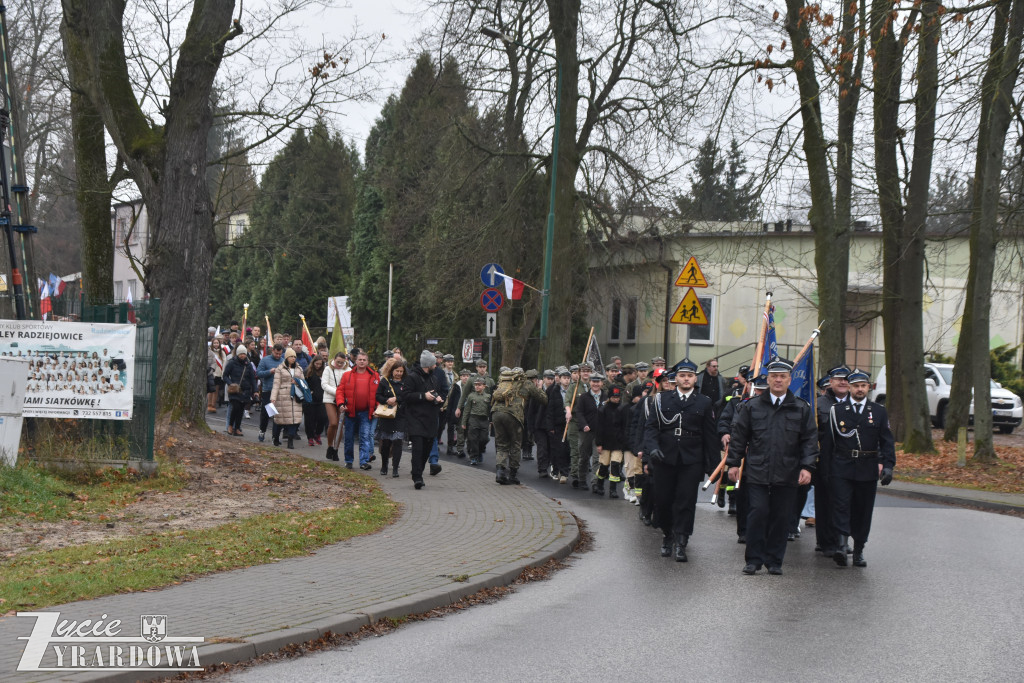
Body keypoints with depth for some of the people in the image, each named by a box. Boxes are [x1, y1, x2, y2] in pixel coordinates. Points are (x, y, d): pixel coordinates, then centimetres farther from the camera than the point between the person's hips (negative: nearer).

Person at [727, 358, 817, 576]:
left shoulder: (802, 409, 6)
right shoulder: (753, 406, 7)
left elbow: (810, 440, 6)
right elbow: (739, 436, 10)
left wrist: (807, 467, -4)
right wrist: (733, 463, 4)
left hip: (787, 475, 1)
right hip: (757, 473, 0)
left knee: (781, 517, 4)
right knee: (758, 513, -5)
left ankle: (774, 561, 15)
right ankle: (754, 559, 5)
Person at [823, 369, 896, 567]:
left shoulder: (879, 411, 8)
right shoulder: (837, 410, 5)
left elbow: (887, 441, 7)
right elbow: (828, 441, 6)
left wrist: (888, 466, -5)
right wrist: (827, 468, 1)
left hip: (868, 470, 2)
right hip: (841, 468, -1)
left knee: (863, 510, 6)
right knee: (841, 506, -14)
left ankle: (859, 550, 15)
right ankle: (841, 544, -21)